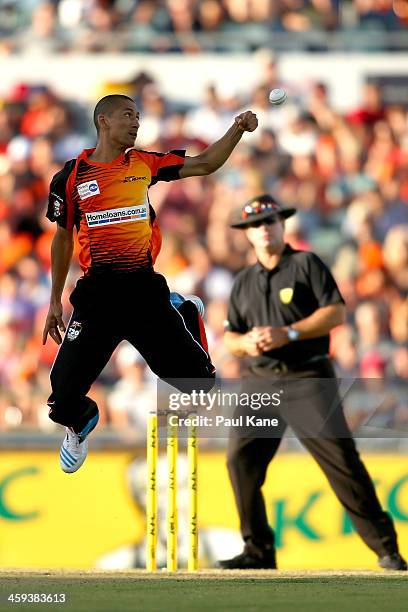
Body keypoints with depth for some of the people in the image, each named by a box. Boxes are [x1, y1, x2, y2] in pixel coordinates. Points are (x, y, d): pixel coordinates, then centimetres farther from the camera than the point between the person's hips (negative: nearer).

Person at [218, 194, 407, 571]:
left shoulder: (307, 265, 3)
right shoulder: (244, 282, 18)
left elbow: (336, 313, -7)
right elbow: (230, 338, 18)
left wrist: (288, 334, -15)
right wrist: (245, 342, -6)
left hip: (307, 379, -5)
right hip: (260, 381, 5)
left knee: (341, 458, -12)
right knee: (241, 460, -6)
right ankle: (259, 551, 4)